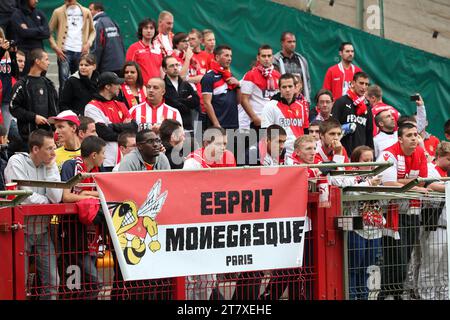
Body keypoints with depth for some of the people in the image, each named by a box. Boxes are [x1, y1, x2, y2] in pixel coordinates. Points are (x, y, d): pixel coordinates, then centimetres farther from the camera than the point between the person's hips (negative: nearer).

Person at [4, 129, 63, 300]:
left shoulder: (50, 165, 4)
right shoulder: (17, 162, -10)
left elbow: (56, 197, -10)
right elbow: (25, 198, -20)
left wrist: (51, 167, -9)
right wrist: (47, 200, -5)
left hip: (42, 230, 5)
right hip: (21, 230, -5)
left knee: (52, 281, 3)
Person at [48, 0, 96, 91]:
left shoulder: (86, 12, 10)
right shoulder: (58, 12, 4)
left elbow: (92, 31, 19)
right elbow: (49, 31, 5)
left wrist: (88, 43, 1)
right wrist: (55, 47, -6)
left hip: (81, 52, 2)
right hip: (65, 51, -2)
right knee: (64, 83, -8)